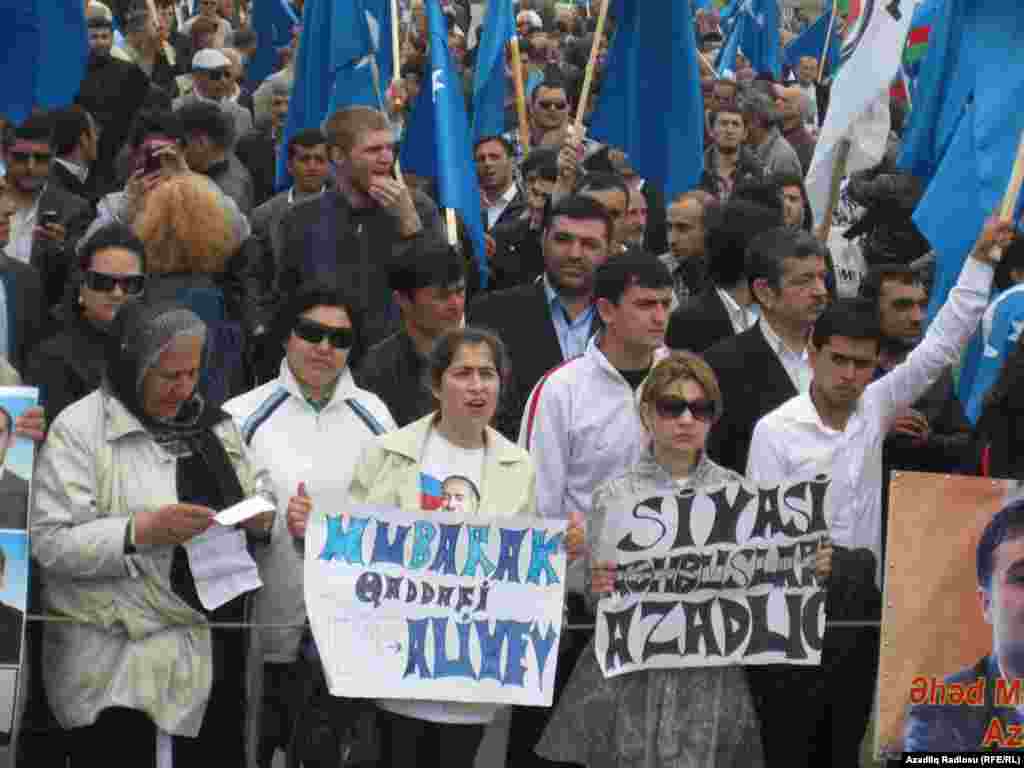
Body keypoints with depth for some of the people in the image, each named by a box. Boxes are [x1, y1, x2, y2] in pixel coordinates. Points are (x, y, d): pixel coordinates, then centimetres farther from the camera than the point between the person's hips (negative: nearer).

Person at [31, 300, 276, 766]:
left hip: (217, 652, 6)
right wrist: (142, 532, -26)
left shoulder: (212, 423, 12)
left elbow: (259, 493, 21)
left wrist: (260, 518, -3)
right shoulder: (78, 429, -8)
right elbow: (49, 543, -15)